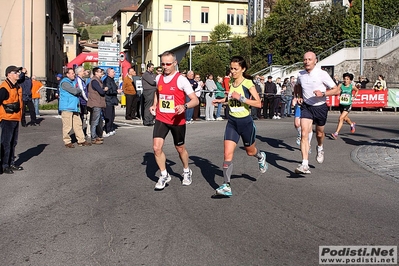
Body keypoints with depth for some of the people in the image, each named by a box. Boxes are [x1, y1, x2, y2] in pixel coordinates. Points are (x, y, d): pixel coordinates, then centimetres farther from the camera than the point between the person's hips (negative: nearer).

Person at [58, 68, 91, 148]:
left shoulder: (74, 81, 20)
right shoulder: (64, 82, -10)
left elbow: (78, 92, 21)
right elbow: (74, 91, -19)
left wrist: (77, 91, -1)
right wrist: (79, 89, 1)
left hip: (75, 107, 8)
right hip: (66, 108, -8)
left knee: (78, 124, 8)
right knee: (67, 126, -3)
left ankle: (81, 140, 13)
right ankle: (67, 141, 6)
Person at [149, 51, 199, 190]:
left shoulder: (181, 79, -13)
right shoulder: (158, 78, 4)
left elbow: (195, 100, -16)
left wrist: (184, 106, -35)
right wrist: (154, 105, 9)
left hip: (177, 120, -3)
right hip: (161, 119, 4)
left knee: (180, 148, 13)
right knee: (157, 147, -10)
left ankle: (187, 172, 40)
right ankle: (164, 175, 9)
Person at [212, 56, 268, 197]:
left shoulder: (248, 83, -12)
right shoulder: (231, 83, 5)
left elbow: (258, 103, -19)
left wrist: (240, 97, -26)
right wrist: (222, 100, 9)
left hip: (245, 122, -4)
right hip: (232, 122, 4)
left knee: (250, 151, 18)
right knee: (227, 154, -9)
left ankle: (261, 157, 54)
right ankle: (226, 186, -8)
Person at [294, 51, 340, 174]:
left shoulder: (322, 74, -13)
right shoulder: (300, 74, -1)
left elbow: (336, 90, -11)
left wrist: (323, 93, -25)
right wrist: (299, 96, 7)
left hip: (320, 107, -1)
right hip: (306, 107, 1)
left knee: (319, 133, 16)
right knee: (304, 134, -15)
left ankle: (320, 148, 52)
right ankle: (305, 165, -20)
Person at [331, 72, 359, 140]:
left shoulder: (352, 87, -5)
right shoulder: (341, 85, -6)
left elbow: (357, 90, 16)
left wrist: (355, 95, 1)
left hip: (348, 105, -3)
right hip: (341, 105, 3)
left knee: (341, 118, -15)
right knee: (345, 118, 23)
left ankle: (336, 133, -12)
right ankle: (352, 124, 56)